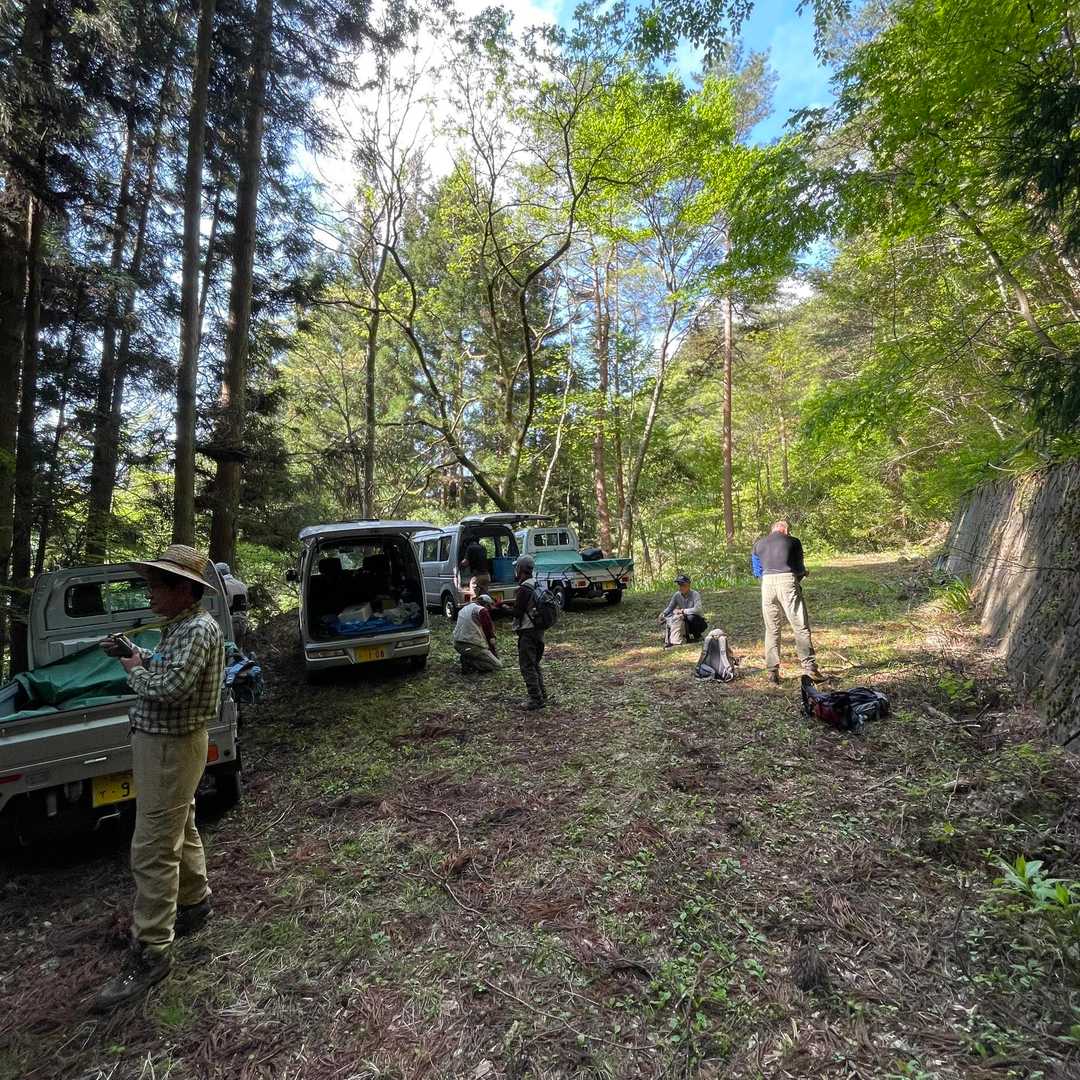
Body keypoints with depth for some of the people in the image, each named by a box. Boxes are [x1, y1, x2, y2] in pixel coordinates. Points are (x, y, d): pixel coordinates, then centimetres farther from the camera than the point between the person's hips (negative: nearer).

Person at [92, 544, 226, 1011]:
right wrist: (135, 654, 8)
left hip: (171, 747, -10)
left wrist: (134, 671, -14)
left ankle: (150, 953, 11)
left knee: (153, 851, -1)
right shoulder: (180, 624, 8)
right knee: (180, 832, 23)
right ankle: (195, 904, 40)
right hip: (161, 742, 10)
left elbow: (170, 687, -32)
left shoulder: (198, 629, -25)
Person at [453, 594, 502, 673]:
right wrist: (493, 650, 8)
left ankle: (467, 658, 6)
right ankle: (470, 662, -14)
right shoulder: (482, 610, -7)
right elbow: (489, 631, -5)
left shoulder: (463, 609, 18)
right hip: (472, 645, -8)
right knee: (498, 665, 1)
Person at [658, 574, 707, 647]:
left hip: (698, 621, -5)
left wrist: (682, 611, -28)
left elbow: (697, 609, -33)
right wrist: (662, 614, -23)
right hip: (686, 623, 5)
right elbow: (669, 608, -3)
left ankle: (697, 636, -9)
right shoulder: (677, 595, -4)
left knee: (690, 617, -38)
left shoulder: (695, 594, -19)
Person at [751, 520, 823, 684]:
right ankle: (810, 667, -1)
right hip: (788, 581, -3)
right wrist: (803, 574, 37)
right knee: (800, 627, 2)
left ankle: (772, 671, 8)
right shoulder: (793, 541, 13)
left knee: (771, 629, 8)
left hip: (767, 583, 3)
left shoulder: (758, 544, 21)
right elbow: (800, 568, 14)